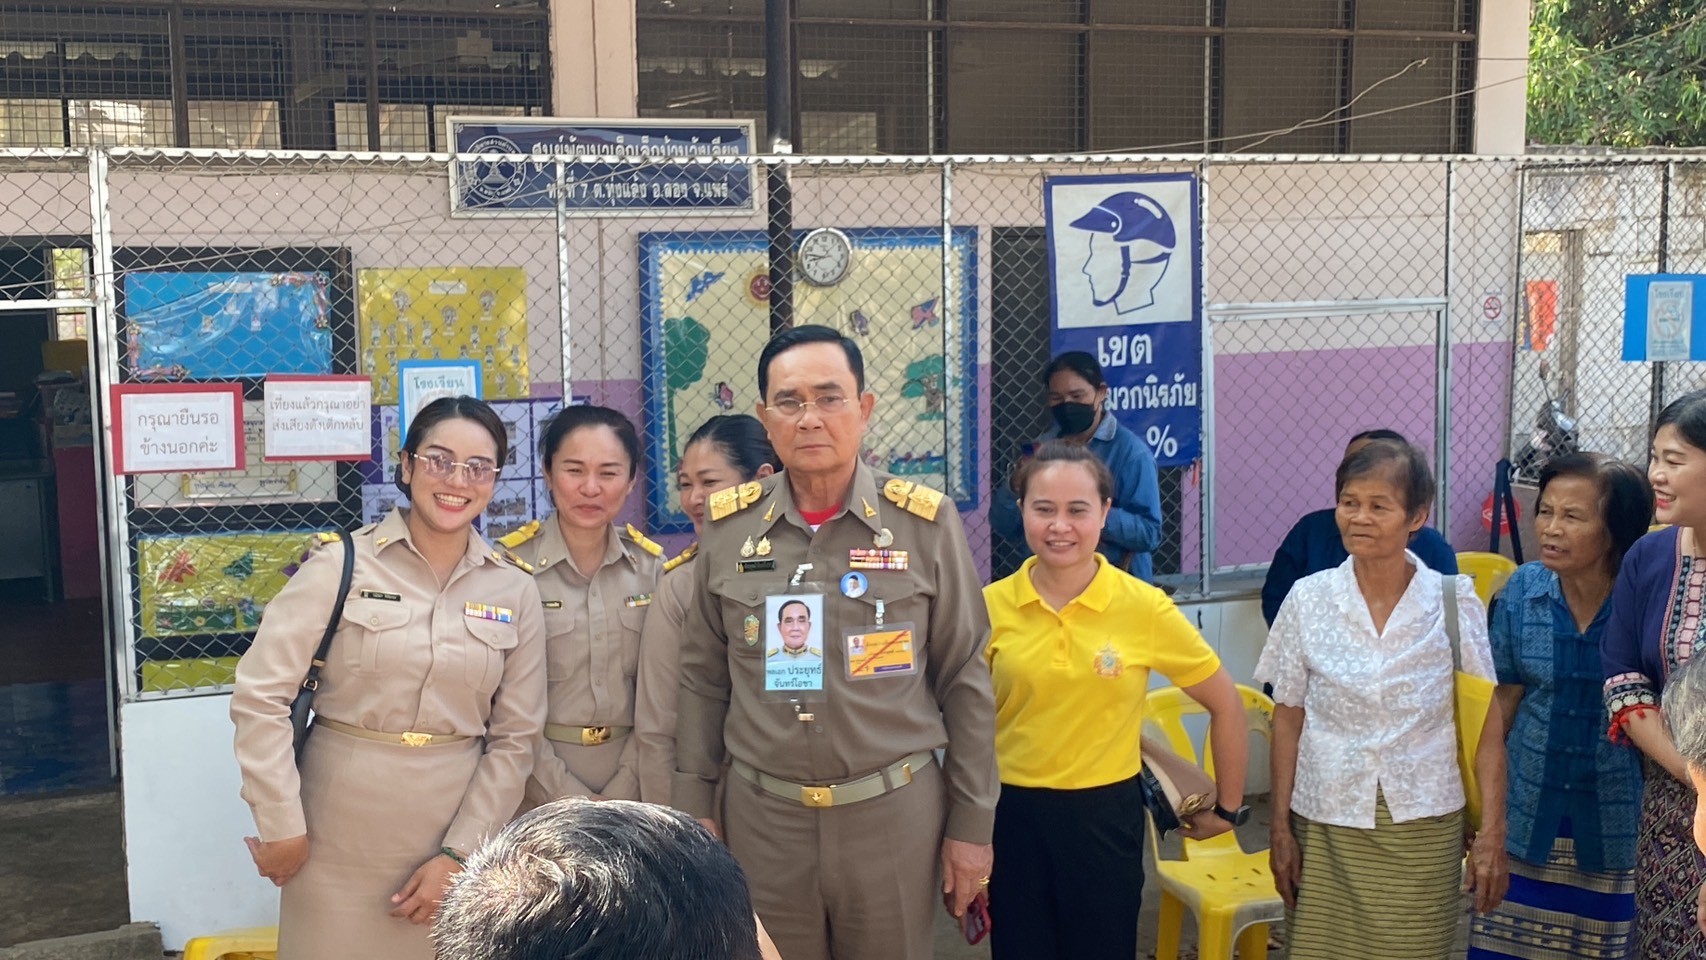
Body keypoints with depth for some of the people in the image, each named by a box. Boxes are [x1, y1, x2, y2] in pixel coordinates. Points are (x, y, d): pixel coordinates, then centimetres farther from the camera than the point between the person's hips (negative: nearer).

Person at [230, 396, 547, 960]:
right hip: (338, 843, -2)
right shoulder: (342, 564, -6)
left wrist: (459, 855, -3)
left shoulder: (515, 591, 2)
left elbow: (515, 737, 3)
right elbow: (260, 694, -7)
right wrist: (281, 827, -9)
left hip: (455, 840, 2)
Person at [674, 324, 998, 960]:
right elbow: (702, 677, 8)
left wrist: (972, 824, 0)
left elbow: (964, 681, -1)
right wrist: (695, 808, 6)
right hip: (760, 816, 2)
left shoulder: (926, 521, -5)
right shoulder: (727, 525, 1)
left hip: (894, 812, -1)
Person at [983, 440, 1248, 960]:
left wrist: (1227, 807, 9)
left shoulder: (1144, 607, -8)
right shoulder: (990, 606, -5)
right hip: (1014, 819, 1)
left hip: (1105, 819, -1)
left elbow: (1225, 706, 4)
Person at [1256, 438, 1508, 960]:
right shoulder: (1308, 599, -1)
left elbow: (1486, 724, -1)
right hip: (1325, 825, 1)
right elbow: (1287, 720, 4)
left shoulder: (1454, 602, -4)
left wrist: (1491, 831, -5)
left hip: (1423, 828, -1)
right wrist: (1280, 827, 4)